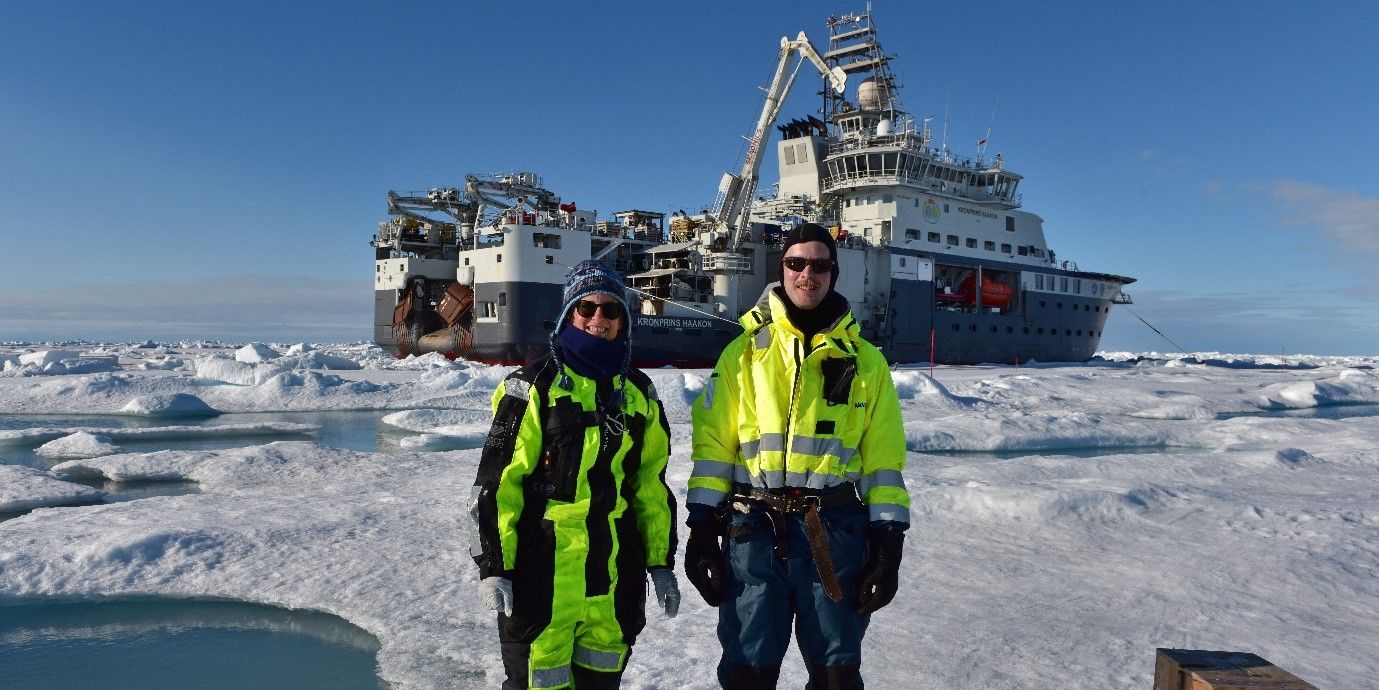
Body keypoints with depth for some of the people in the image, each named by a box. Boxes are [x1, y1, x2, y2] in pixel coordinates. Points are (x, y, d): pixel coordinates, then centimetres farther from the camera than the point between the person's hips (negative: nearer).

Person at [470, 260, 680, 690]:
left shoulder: (639, 393, 8)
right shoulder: (535, 385, -5)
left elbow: (652, 484, 12)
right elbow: (497, 480, -7)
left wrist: (660, 562, 11)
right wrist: (492, 564, -11)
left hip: (616, 572, 4)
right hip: (542, 569, -4)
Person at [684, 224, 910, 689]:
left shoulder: (865, 360, 8)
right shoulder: (745, 351, 6)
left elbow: (884, 456, 6)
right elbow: (713, 442, 3)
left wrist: (888, 542, 0)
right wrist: (703, 526, -3)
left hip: (836, 532, 1)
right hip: (753, 530, 0)